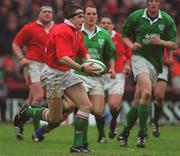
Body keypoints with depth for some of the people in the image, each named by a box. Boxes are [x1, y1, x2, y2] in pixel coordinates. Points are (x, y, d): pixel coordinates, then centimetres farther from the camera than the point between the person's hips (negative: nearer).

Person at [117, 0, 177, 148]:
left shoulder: (168, 20, 3)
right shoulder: (135, 16, 1)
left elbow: (174, 45, 4)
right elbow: (125, 36, 13)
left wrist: (161, 42, -15)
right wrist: (131, 45, -7)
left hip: (156, 62, 3)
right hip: (140, 57, -3)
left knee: (138, 100, 5)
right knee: (147, 92, -25)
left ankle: (125, 133, 19)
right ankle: (142, 133, -19)